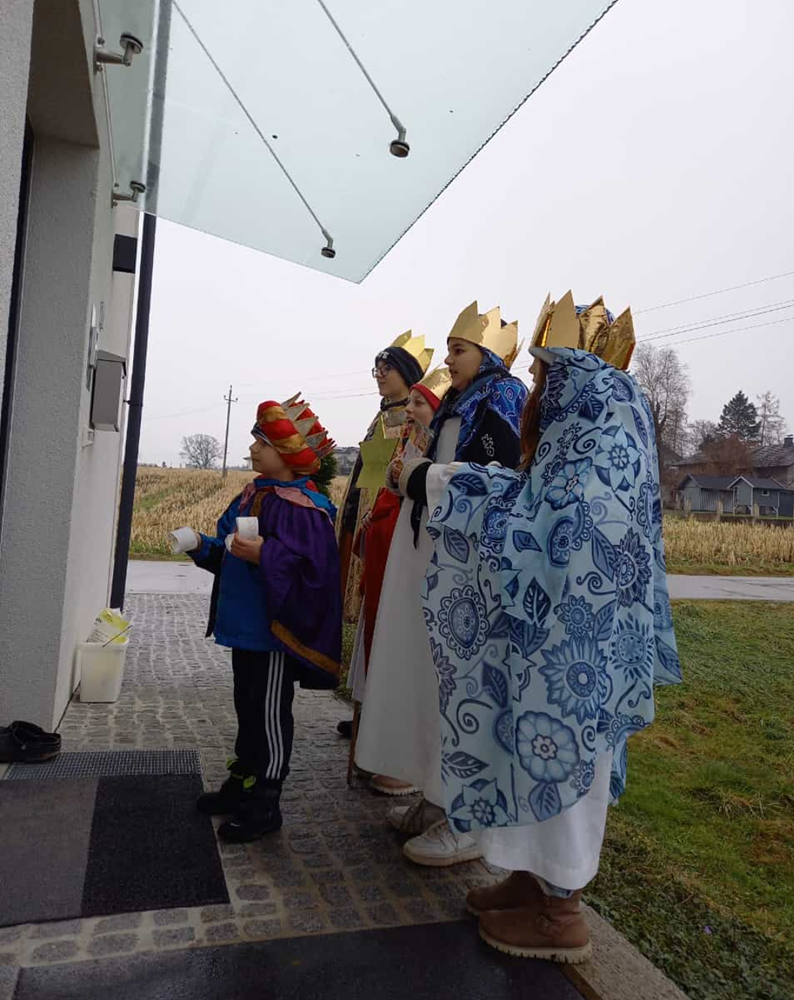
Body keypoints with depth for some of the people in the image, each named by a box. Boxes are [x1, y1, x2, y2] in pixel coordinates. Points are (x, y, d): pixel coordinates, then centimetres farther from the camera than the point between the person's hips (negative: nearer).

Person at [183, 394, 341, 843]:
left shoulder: (303, 507, -19)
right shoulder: (253, 495, 10)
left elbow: (310, 564, -29)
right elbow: (227, 549, 20)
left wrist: (264, 555, -36)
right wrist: (203, 547, 4)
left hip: (276, 627, -9)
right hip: (244, 623, 9)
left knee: (270, 713, 3)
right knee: (247, 705, 21)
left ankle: (265, 803, 17)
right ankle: (242, 781, 37)